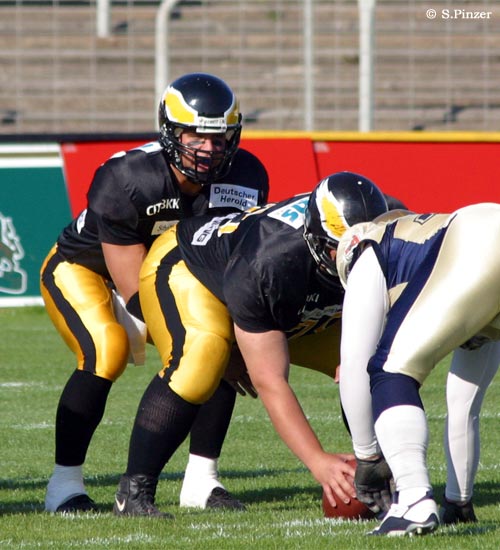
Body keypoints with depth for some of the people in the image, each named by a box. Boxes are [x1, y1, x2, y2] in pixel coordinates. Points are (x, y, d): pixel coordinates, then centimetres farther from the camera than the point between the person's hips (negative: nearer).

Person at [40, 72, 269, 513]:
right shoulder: (126, 181, -36)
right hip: (82, 267, -6)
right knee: (107, 352, -31)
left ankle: (201, 480, -1)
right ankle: (65, 484, -18)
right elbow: (135, 293, -32)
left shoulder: (245, 178, -21)